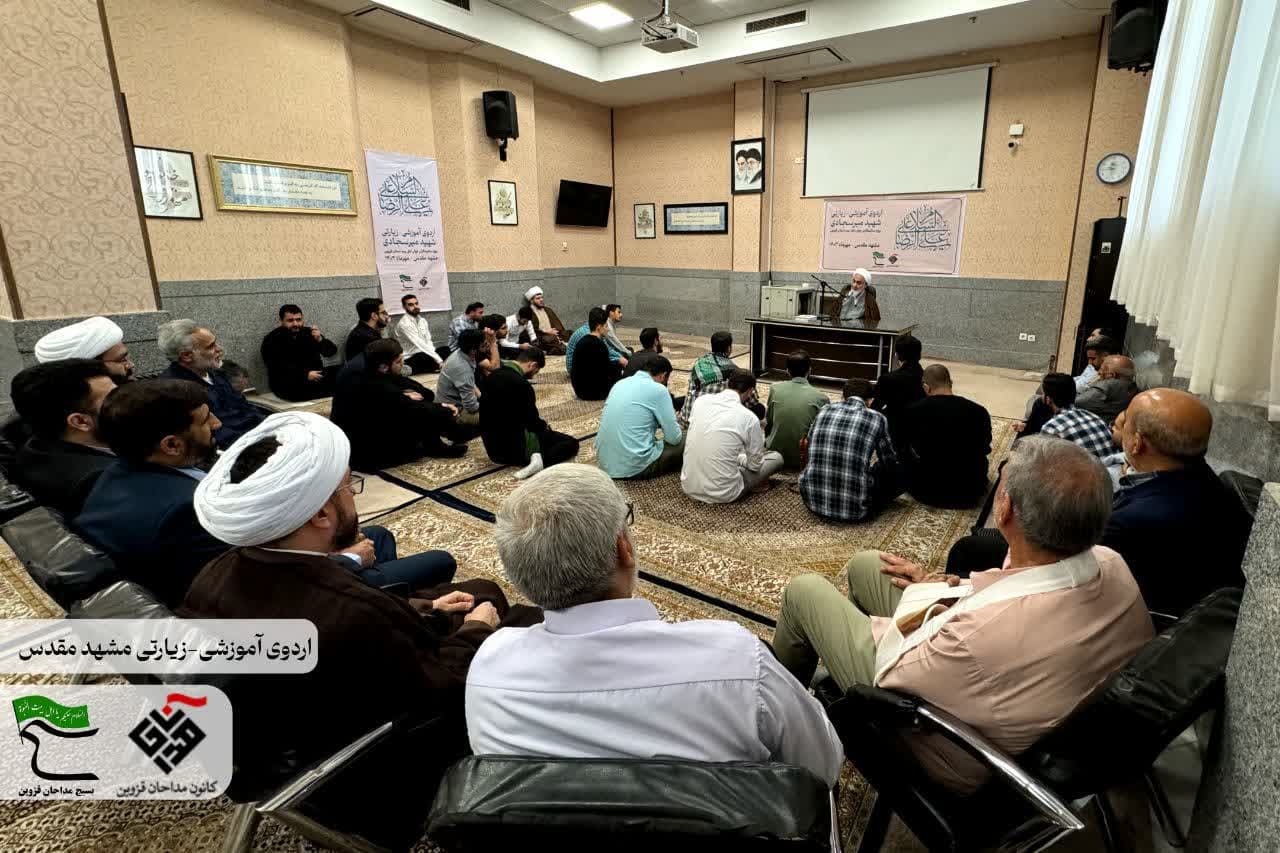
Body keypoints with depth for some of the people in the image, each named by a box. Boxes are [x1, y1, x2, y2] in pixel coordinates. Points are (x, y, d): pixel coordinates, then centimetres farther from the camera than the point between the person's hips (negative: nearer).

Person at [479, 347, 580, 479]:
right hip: (513, 447, -9)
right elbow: (532, 422, -13)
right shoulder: (522, 384, -23)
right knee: (572, 443, -2)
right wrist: (545, 426, 10)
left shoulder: (492, 376, 3)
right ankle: (539, 461, -22)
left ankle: (531, 457, 9)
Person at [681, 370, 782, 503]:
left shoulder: (701, 400, 0)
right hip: (722, 494, -5)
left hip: (689, 486, 5)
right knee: (776, 457, 15)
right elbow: (755, 465, 1)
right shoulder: (749, 417, -12)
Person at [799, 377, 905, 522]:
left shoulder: (824, 410, 6)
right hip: (855, 509, -4)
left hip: (813, 501, 4)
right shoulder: (876, 418, -2)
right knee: (901, 471, 15)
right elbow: (889, 462, 11)